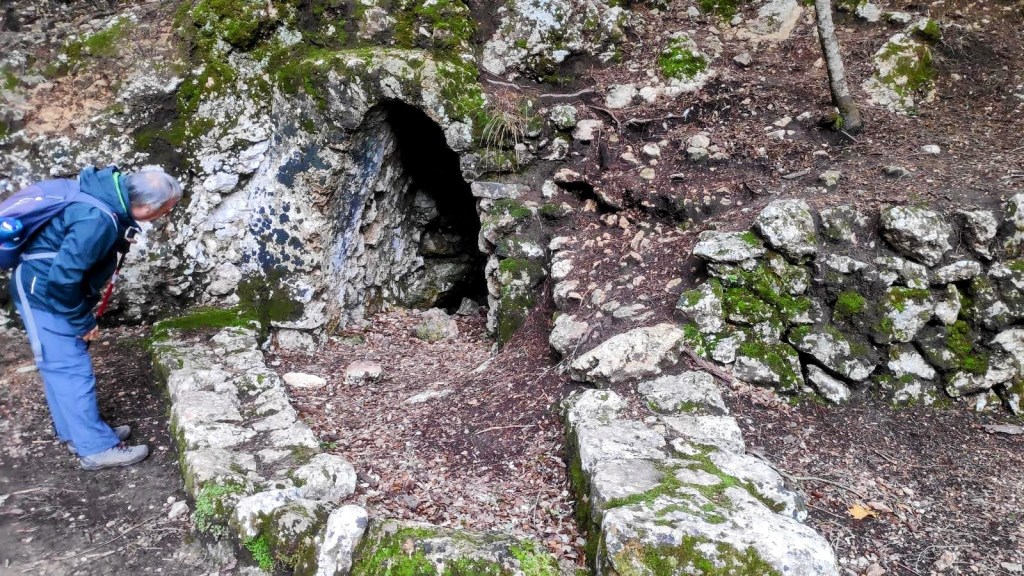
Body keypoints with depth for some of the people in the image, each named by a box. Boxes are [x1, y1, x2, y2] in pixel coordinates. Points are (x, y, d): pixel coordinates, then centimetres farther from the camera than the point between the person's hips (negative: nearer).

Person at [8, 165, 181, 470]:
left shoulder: (110, 188, -5)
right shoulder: (98, 220, -34)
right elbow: (63, 279, -31)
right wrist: (83, 322, -17)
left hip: (55, 288, 9)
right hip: (45, 294, -9)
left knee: (64, 367, 18)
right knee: (72, 370, -2)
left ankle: (77, 432, 31)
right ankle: (97, 447, 7)